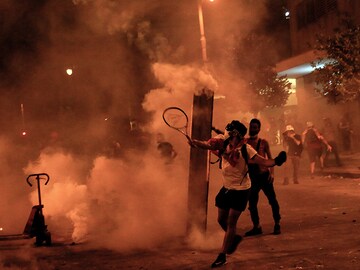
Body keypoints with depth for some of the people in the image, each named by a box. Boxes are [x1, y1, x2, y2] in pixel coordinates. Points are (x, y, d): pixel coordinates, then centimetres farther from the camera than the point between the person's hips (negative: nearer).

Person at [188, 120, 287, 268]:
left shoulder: (245, 149, -20)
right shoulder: (224, 143, -6)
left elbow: (263, 162, -20)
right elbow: (208, 144, -15)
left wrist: (275, 161, -39)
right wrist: (195, 143, -35)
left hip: (240, 190, -6)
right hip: (227, 188, 6)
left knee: (231, 223, -1)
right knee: (221, 219, 13)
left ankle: (222, 256, 10)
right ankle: (234, 238, 43)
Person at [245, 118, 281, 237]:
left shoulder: (263, 142, 0)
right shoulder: (245, 142, 4)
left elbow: (269, 158, 0)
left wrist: (272, 173, -10)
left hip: (264, 175, -2)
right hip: (251, 177, 2)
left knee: (272, 200, 1)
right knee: (252, 203, 6)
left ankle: (277, 224, 15)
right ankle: (256, 227, 19)